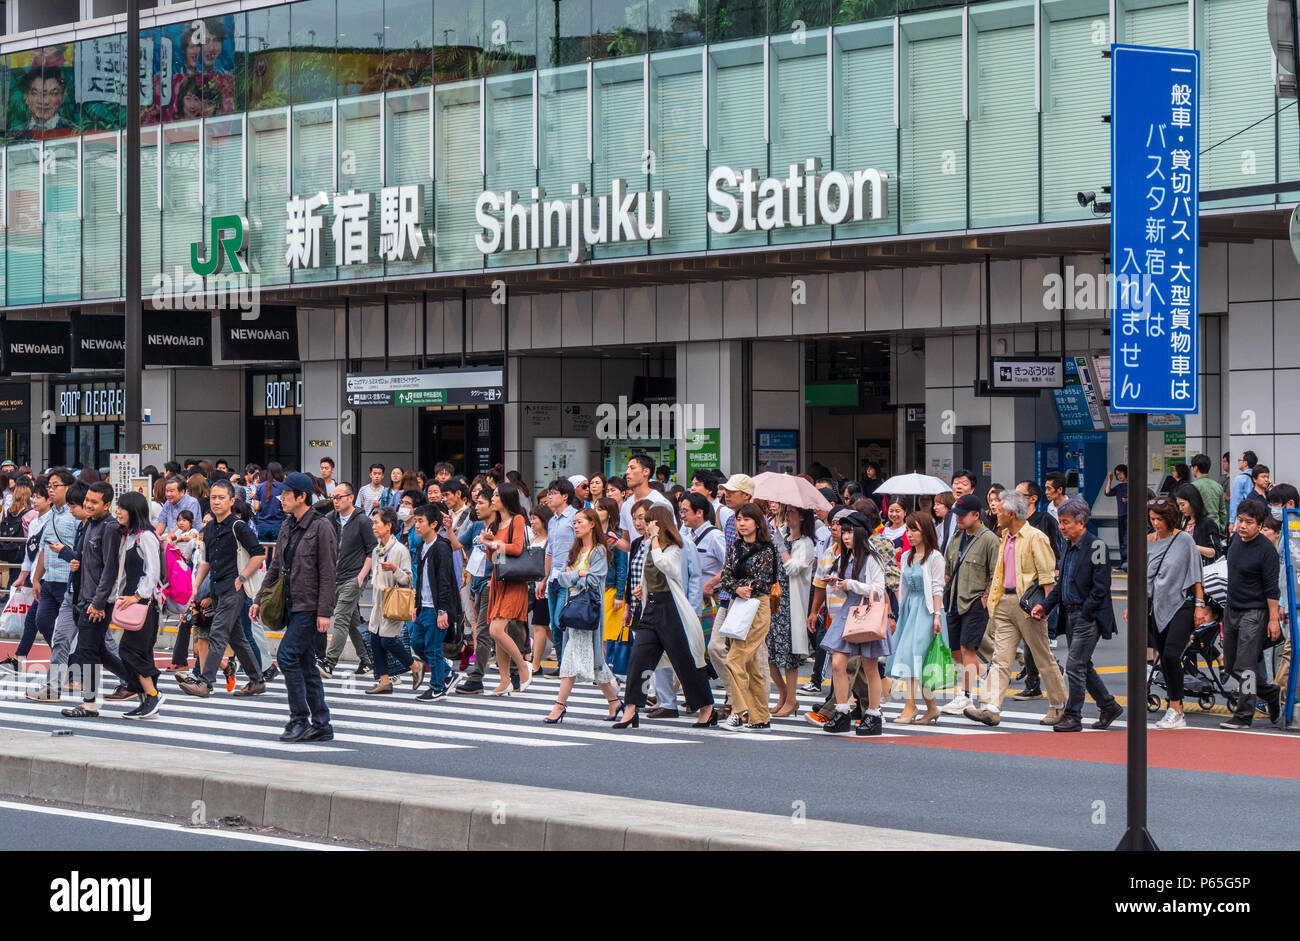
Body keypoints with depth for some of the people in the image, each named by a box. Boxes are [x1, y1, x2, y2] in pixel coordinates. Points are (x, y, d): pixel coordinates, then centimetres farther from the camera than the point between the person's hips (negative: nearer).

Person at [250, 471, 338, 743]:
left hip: (310, 606, -8)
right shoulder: (288, 526, 14)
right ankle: (321, 724, 12)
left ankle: (300, 720, -8)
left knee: (288, 656, -14)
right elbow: (275, 566, 21)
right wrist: (260, 599, 17)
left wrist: (324, 612, -17)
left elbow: (328, 573, -14)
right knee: (305, 664, 8)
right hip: (292, 605, 8)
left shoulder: (321, 527, -11)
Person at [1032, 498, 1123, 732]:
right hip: (1072, 616, 9)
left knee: (1075, 666, -9)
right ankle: (1109, 707, 27)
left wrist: (1085, 614, -15)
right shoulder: (1068, 548, 13)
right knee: (1083, 667, 14)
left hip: (1089, 616, -9)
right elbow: (1061, 583, 19)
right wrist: (1045, 606, 7)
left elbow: (1100, 587, -15)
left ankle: (1072, 717, -2)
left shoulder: (1095, 548, -13)